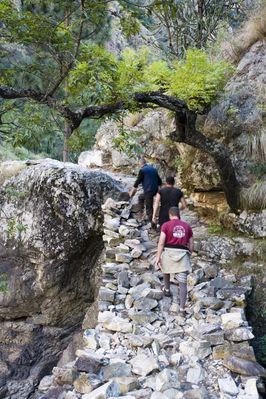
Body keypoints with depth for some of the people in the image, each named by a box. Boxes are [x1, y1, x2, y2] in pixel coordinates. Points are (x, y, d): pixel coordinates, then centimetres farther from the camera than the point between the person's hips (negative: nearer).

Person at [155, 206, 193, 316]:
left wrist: (158, 257, -5)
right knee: (182, 283, 1)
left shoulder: (166, 225, 1)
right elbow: (191, 245, 13)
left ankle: (167, 289, 46)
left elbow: (161, 242, -8)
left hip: (169, 252, -2)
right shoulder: (187, 226, 12)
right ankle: (182, 308, -2)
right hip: (183, 254, 2)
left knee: (166, 270, 32)